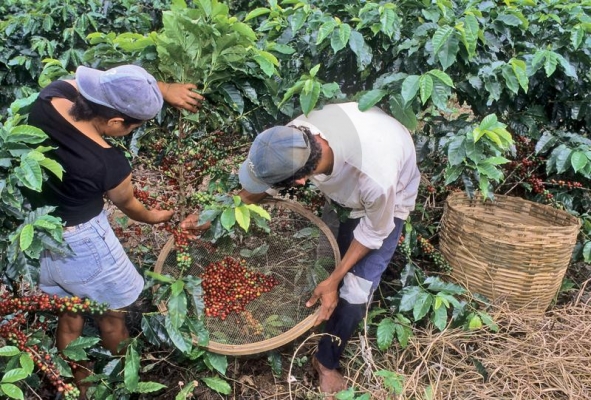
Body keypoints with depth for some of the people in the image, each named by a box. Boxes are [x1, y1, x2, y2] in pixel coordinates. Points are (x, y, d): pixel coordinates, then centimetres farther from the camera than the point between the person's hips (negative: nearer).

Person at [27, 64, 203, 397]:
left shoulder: (53, 93, -17)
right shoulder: (109, 163, -30)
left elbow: (110, 80, 2)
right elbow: (126, 203, -7)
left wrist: (163, 89, 1)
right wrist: (152, 217, 14)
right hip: (79, 244, -7)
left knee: (69, 318, 25)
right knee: (111, 316, 20)